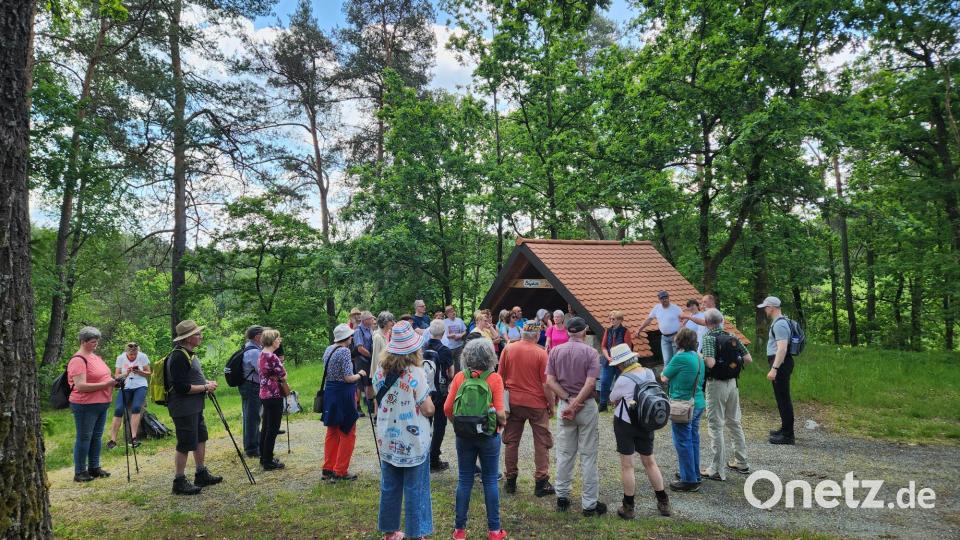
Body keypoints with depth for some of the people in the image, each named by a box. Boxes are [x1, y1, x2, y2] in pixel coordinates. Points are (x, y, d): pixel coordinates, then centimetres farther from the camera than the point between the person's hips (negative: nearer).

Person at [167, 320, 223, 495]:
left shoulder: (189, 353, 11)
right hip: (183, 408, -11)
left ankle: (201, 474, 29)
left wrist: (206, 382, 7)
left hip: (195, 407, 11)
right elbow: (181, 387, -26)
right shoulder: (179, 356, -21)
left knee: (200, 438, 18)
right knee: (185, 444, -2)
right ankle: (179, 482, 11)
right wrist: (205, 387, -17)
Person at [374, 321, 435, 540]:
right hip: (413, 441, -5)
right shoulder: (416, 374, -18)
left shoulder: (380, 372, -1)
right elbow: (428, 410, -16)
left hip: (387, 440, 5)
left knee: (389, 488, 16)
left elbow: (377, 407, 8)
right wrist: (428, 401, 5)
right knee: (415, 490, 7)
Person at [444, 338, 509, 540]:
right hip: (488, 434, -2)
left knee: (464, 480, 12)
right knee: (490, 480, 10)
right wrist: (502, 423, 4)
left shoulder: (459, 377, -6)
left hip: (464, 435, 2)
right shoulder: (494, 378, -13)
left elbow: (447, 408, -5)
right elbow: (500, 412, -16)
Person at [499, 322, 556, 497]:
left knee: (511, 442, 14)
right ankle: (541, 483, 10)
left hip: (513, 402, 3)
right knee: (542, 443, 9)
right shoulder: (541, 353, -13)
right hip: (536, 404, -3)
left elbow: (501, 377, 4)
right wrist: (551, 405, 1)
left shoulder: (508, 350, -3)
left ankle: (511, 481, 20)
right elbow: (546, 384, -12)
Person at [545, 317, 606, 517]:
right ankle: (590, 504, 11)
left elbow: (550, 381, -5)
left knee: (564, 454, 13)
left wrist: (568, 401, -9)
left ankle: (562, 497, 22)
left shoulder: (555, 351, 1)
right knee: (588, 456, 4)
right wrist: (576, 405, -14)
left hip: (564, 405, 3)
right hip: (587, 406, -3)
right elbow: (590, 383, -17)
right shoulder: (591, 352, -8)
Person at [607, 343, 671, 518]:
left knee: (627, 465, 5)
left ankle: (628, 507, 14)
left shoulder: (623, 380, -21)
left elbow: (612, 398, -5)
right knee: (649, 462, 19)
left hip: (625, 424, -6)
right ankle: (663, 502, 26)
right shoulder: (650, 373, -2)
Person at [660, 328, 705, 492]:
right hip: (698, 403, 8)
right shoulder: (698, 358, 7)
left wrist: (665, 370, 11)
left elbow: (664, 378, -9)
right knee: (693, 440, 17)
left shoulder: (680, 358, -18)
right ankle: (695, 475, 28)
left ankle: (689, 481, 5)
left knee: (683, 443, 0)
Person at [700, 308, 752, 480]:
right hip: (732, 382, 7)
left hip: (716, 383, -7)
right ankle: (741, 463, 29)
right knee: (734, 422, 19)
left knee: (716, 426, 0)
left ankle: (718, 470, 5)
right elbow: (748, 359, 4)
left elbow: (710, 363, -26)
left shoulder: (708, 338, -15)